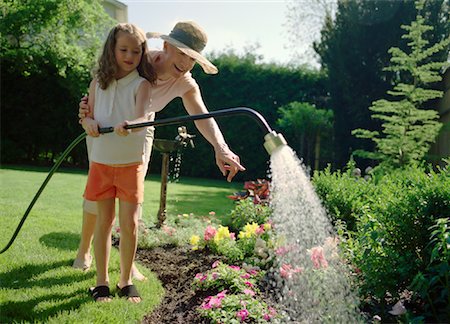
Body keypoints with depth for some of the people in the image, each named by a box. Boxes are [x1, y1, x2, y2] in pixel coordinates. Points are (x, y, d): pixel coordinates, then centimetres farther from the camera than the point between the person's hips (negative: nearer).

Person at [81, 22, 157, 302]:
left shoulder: (142, 85, -6)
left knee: (130, 223, -1)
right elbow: (87, 115, 10)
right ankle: (102, 282, 17)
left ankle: (126, 280, 17)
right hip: (101, 161, 2)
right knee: (104, 222, 7)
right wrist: (89, 122, -14)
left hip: (131, 163, -2)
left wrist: (130, 125, -44)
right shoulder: (98, 83, 4)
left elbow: (143, 116, -22)